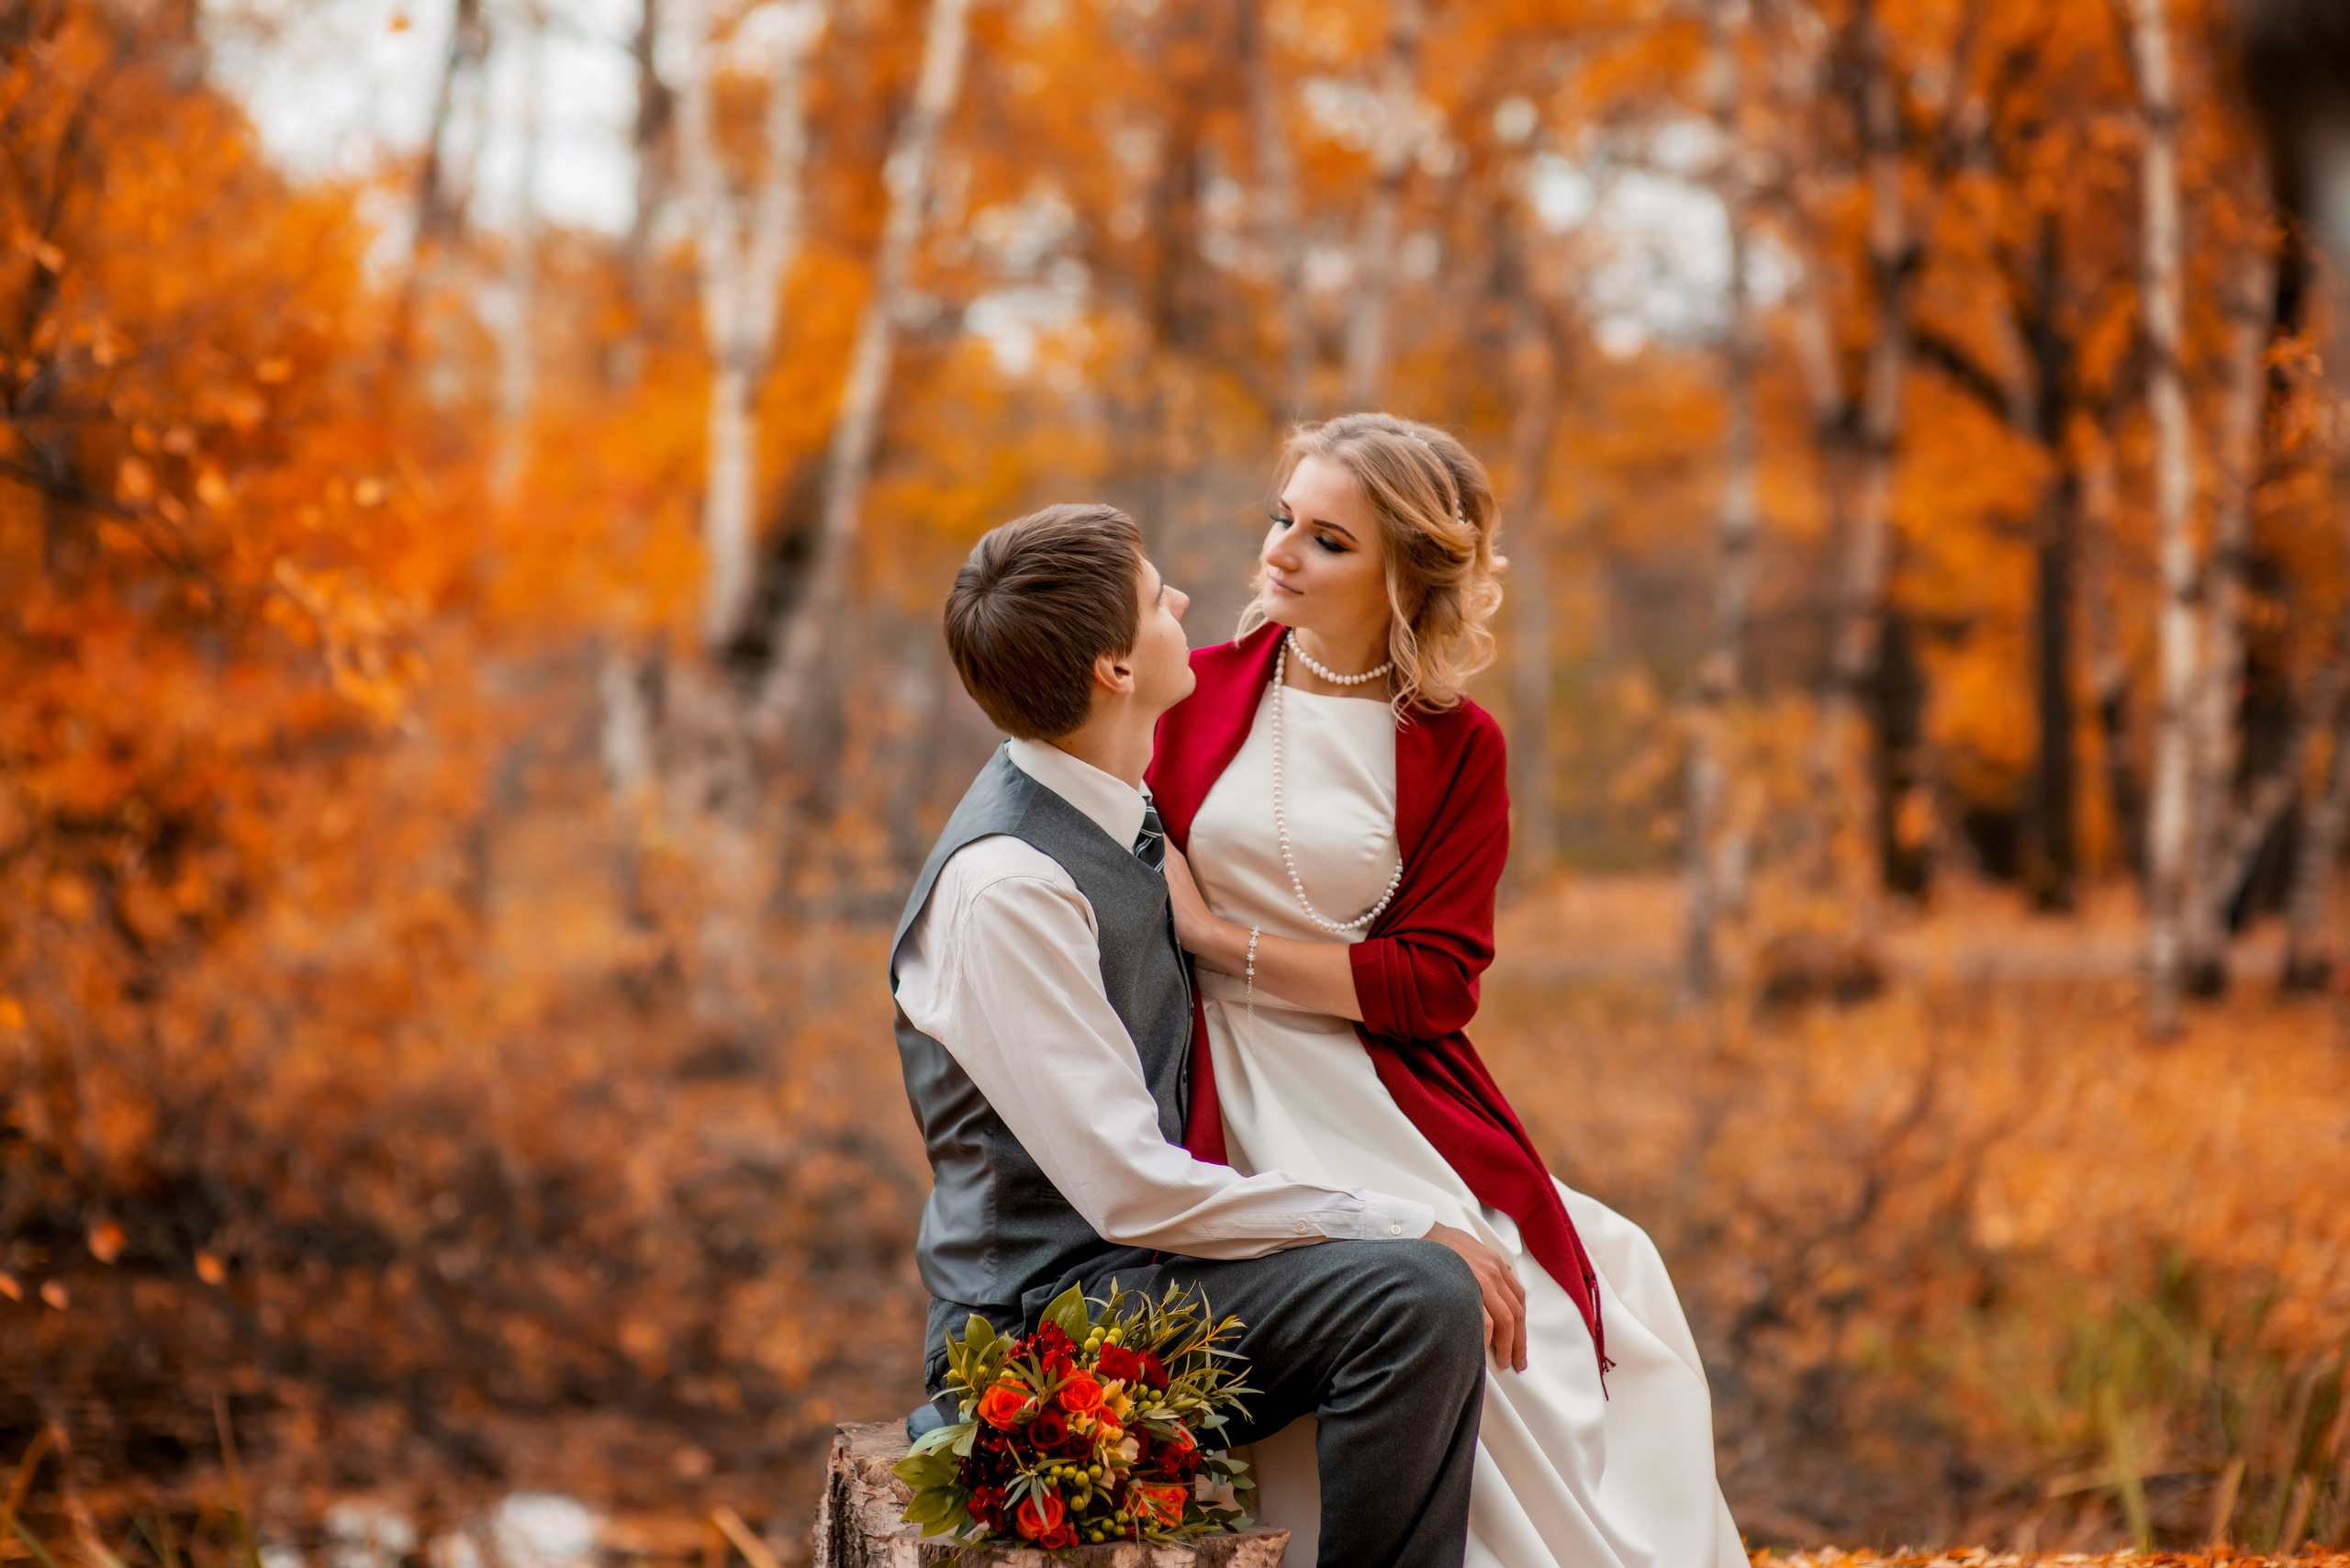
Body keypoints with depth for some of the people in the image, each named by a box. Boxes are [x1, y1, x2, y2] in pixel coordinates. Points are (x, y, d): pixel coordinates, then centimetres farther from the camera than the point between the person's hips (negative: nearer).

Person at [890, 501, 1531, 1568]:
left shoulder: (1121, 815, 7)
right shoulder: (1003, 885, -21)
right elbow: (1134, 1191, -23)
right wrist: (1401, 1225, -20)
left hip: (1134, 1260, 10)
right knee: (1418, 1295, -29)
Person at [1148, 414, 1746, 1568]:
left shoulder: (1455, 747, 4)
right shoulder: (1199, 694, 5)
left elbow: (1432, 982, -3)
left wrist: (1223, 942, -11)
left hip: (1397, 1101, 2)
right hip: (1235, 1097, -2)